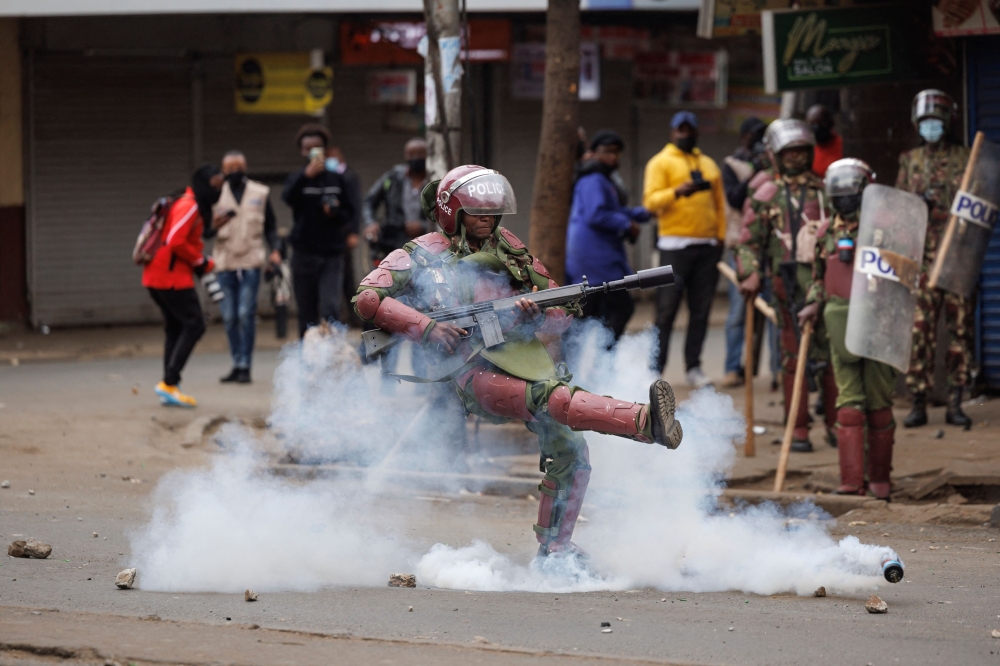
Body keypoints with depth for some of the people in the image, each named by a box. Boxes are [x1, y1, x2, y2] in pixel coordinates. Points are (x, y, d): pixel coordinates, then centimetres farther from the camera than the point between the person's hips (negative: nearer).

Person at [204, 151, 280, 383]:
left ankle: (244, 366, -7)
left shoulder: (260, 193, 7)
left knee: (246, 314, -10)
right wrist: (214, 226, -14)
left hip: (250, 262, -2)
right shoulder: (216, 195, 6)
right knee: (230, 318, 2)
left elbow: (270, 226, 13)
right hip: (224, 263, 2)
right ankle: (237, 364, 12)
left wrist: (274, 249, -2)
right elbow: (205, 232, 8)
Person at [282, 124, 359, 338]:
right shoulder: (297, 179, 4)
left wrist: (336, 213, -10)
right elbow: (288, 197, -19)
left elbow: (351, 213, 12)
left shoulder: (336, 180, 8)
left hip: (332, 255, 0)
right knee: (307, 314, 4)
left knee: (331, 310, -14)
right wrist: (307, 174, -34)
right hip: (305, 254, 0)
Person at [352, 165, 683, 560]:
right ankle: (644, 422, -57)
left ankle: (554, 550, 7)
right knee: (549, 399, -34)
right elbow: (367, 298, -4)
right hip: (473, 369, -6)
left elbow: (563, 314, 18)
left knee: (570, 455, -8)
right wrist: (427, 327, -16)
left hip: (523, 358, 6)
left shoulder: (510, 251, 21)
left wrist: (536, 314, -7)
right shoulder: (424, 256, 9)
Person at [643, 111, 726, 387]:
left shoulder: (708, 165, 18)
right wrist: (677, 192, -25)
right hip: (675, 245, -5)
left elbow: (719, 203, 20)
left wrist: (720, 236, 8)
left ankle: (694, 367, 10)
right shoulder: (660, 163, 2)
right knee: (667, 310, -6)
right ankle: (655, 368, -5)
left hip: (707, 246, 5)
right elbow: (651, 201, -9)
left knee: (701, 311, 5)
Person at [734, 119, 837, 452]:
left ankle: (836, 424, 12)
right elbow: (750, 241, 1)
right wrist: (750, 274, -11)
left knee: (833, 351, 2)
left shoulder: (824, 189, 15)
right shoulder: (764, 193, 5)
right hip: (790, 283, -3)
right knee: (795, 356, -1)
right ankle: (798, 430, 4)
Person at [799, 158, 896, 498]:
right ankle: (852, 480, -2)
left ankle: (879, 478, 14)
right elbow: (820, 277, 24)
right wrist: (814, 304, 8)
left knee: (878, 404, 4)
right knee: (849, 403, -1)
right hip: (841, 329, 3)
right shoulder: (829, 234, 12)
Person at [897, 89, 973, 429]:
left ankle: (955, 403, 4)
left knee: (960, 328, -1)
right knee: (919, 328, -3)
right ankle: (918, 403, 2)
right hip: (920, 257, 1)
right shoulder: (909, 162, 13)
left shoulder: (965, 159, 6)